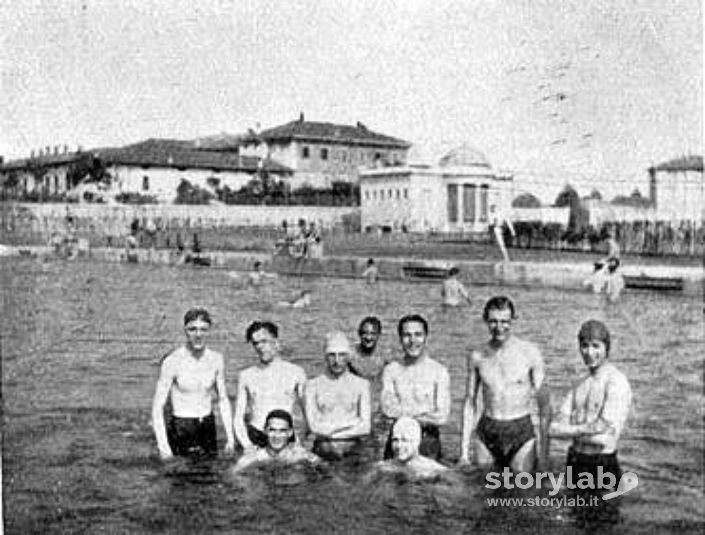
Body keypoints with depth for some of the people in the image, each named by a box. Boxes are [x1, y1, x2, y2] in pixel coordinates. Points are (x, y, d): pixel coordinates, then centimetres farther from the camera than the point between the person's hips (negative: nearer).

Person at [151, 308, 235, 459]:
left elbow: (223, 400, 9)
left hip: (208, 428, 4)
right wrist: (163, 446, -19)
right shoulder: (172, 361, -12)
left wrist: (230, 438, 4)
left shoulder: (216, 359, 0)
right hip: (181, 430, -4)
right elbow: (157, 407, -12)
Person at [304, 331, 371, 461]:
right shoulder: (313, 386, 8)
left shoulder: (361, 384, 10)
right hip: (324, 449, 0)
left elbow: (365, 427, 4)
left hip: (352, 448, 1)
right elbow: (315, 426, -1)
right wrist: (352, 422, -1)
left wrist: (329, 430, -1)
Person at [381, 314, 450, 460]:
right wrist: (425, 412, -9)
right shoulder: (391, 370, 6)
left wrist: (402, 413, -7)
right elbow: (388, 408, -4)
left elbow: (442, 416, -5)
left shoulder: (439, 371, 1)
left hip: (428, 441, -1)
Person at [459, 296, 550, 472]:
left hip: (521, 431, -2)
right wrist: (464, 447, 4)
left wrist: (544, 444, -6)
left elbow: (543, 402, 0)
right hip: (487, 431, 2)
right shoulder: (477, 357, 2)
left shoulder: (530, 353, -4)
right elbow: (470, 402, 8)